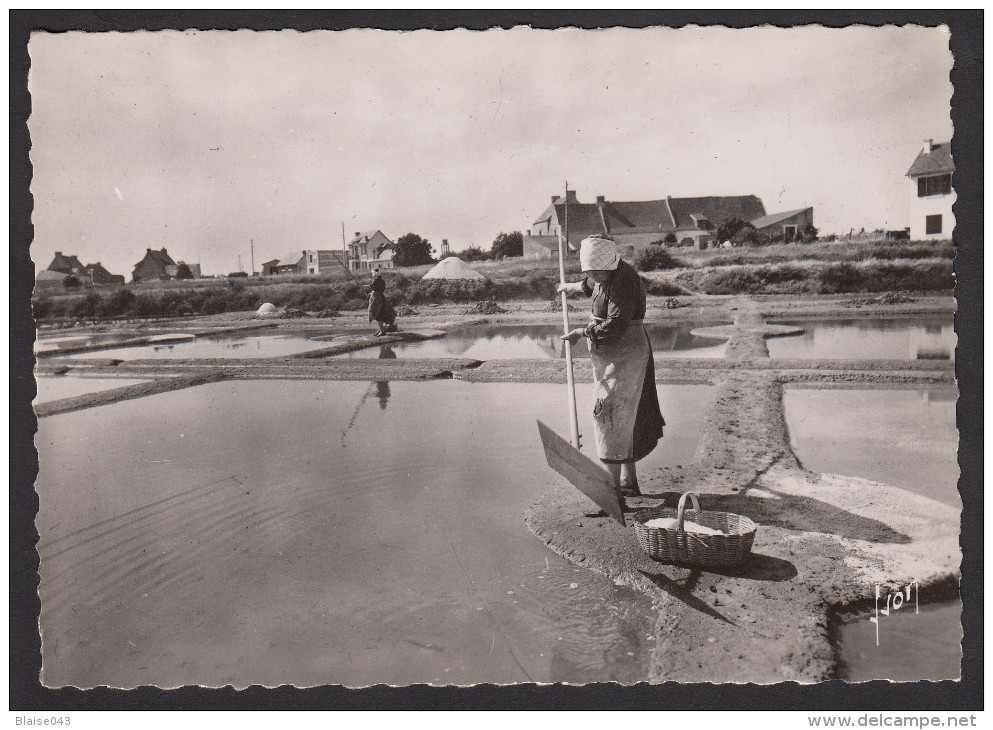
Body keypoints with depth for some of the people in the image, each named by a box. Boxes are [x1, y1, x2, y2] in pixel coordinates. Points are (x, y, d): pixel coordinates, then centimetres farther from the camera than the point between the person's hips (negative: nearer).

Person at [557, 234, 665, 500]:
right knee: (623, 418, 16)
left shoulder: (623, 280, -21)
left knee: (609, 416, -11)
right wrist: (571, 287, 52)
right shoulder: (601, 277, 8)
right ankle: (629, 481, 28)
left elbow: (616, 326, -28)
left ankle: (613, 490, -8)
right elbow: (590, 286, 35)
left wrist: (582, 333, -19)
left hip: (624, 355, -10)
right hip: (608, 356, 10)